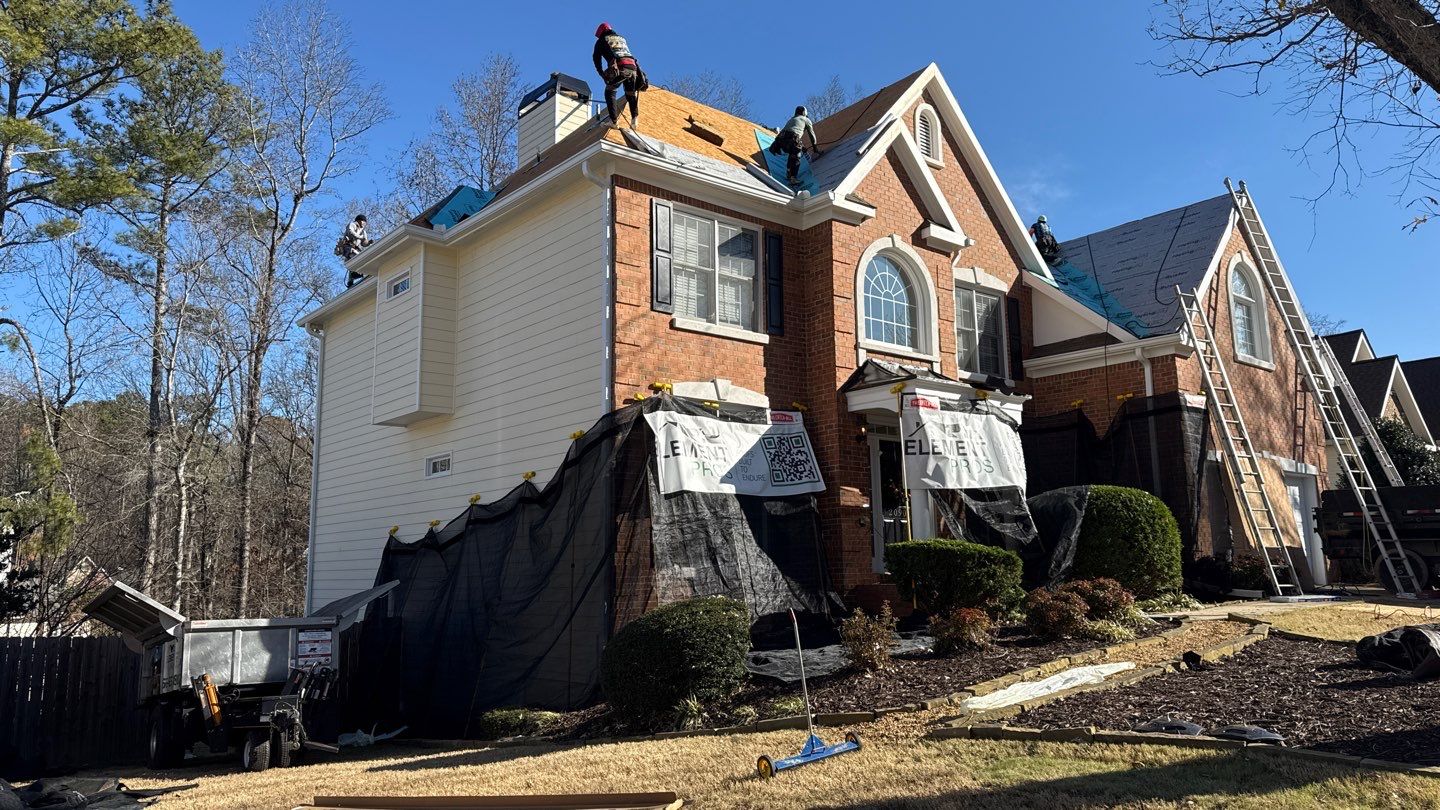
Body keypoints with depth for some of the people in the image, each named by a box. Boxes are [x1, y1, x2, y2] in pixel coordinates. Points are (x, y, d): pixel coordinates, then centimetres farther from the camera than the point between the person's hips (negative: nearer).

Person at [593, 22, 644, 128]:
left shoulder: (602, 40, 21)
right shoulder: (622, 39, 34)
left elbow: (597, 57, 18)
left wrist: (602, 74, 24)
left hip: (619, 67, -4)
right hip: (633, 67, 4)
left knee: (610, 92, 10)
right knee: (631, 94, 17)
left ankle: (614, 120, -5)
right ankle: (635, 116, -8)